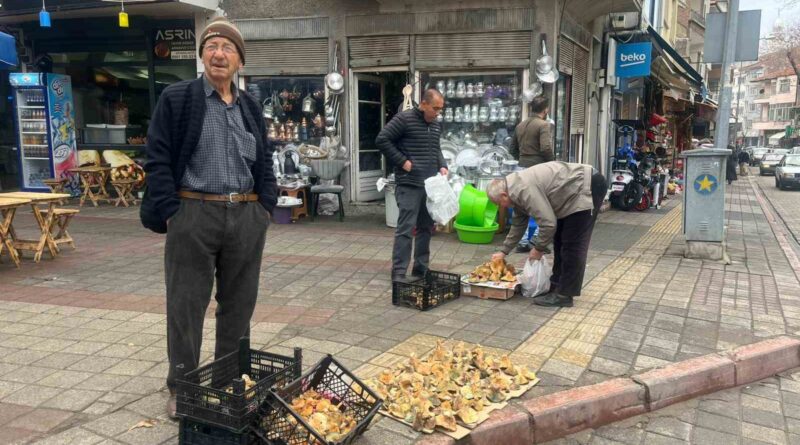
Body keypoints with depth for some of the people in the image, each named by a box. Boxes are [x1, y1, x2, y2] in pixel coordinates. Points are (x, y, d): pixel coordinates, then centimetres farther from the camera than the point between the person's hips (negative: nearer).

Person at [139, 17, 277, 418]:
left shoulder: (251, 107, 13)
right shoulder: (176, 98, 0)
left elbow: (264, 163, 17)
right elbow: (158, 159, -5)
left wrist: (265, 208, 6)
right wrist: (171, 213, -11)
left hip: (247, 218, 4)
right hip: (193, 216, -4)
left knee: (239, 302, 12)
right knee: (186, 304, 5)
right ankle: (181, 387, 20)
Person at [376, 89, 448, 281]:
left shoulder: (436, 125, 15)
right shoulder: (404, 119, -8)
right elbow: (382, 139, -12)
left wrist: (442, 166, 7)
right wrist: (402, 161, -14)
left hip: (430, 185, 8)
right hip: (409, 184, -7)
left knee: (426, 227, 12)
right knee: (405, 228, -8)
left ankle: (421, 267, 22)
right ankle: (398, 272, -3)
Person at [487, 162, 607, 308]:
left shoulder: (524, 190, -25)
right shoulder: (516, 190, 7)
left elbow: (548, 223, -25)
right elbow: (518, 224, 19)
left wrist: (539, 248, -9)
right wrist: (504, 251, 23)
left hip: (588, 187, -11)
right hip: (573, 194, 11)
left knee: (573, 245, -9)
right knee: (560, 241, 15)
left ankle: (564, 295, -5)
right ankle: (557, 285, 23)